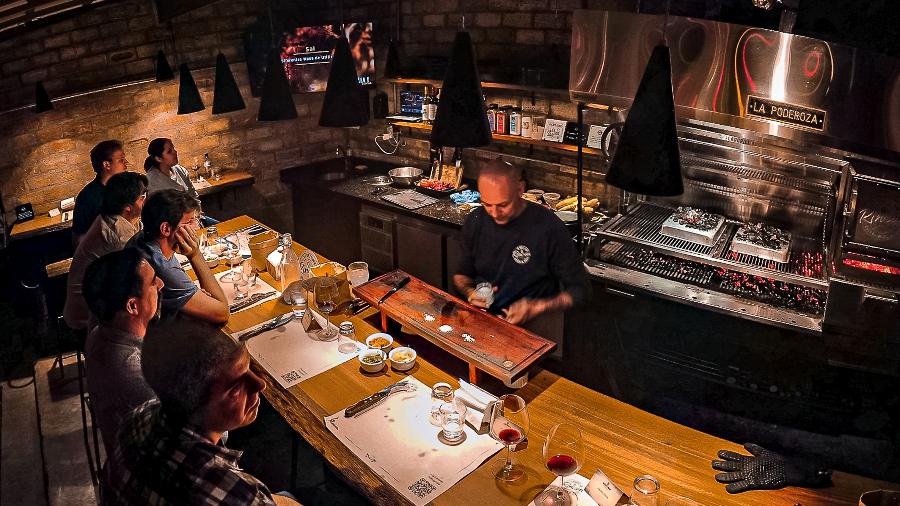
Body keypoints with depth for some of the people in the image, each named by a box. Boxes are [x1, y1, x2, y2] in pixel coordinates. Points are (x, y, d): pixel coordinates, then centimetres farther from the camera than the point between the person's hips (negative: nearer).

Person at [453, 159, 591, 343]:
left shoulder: (548, 228, -15)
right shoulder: (475, 222, 1)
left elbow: (580, 289, -6)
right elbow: (461, 274, 17)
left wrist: (537, 307, -20)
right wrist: (470, 292, -6)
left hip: (535, 324, -3)